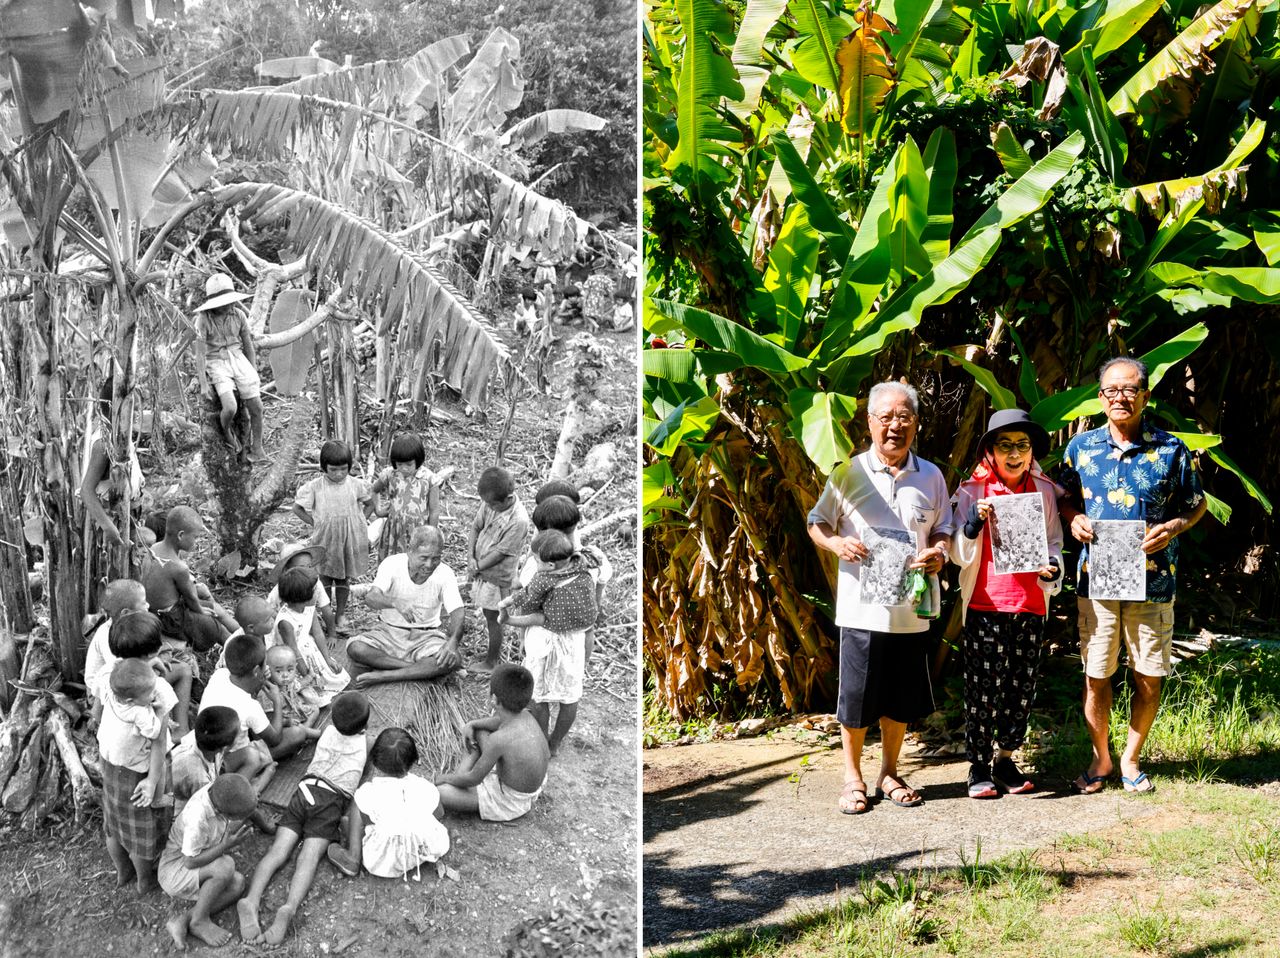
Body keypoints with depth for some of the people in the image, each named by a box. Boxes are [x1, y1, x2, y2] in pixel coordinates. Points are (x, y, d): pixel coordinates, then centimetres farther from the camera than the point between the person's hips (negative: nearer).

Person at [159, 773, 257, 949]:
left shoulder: (221, 789, -16)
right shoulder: (197, 818, -35)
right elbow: (190, 863, -24)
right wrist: (227, 845, -27)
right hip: (175, 871, -8)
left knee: (238, 884, -15)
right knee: (226, 867, -30)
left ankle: (183, 921, -10)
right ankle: (200, 920, -10)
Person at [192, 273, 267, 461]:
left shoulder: (238, 315, -4)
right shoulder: (204, 319, -16)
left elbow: (249, 346, 7)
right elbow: (200, 353, -14)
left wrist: (254, 375, 7)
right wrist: (203, 384, -17)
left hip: (238, 359, 4)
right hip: (216, 363, -4)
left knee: (256, 407, -5)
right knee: (230, 408, -21)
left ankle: (256, 448, 14)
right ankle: (227, 429, 14)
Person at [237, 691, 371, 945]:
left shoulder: (328, 732, 20)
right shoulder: (365, 743, 11)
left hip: (306, 789, 3)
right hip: (333, 800, -3)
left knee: (278, 851, -10)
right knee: (309, 857, -20)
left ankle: (251, 900, -37)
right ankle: (290, 907, -48)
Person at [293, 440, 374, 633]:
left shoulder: (356, 485, -6)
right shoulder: (315, 486, -10)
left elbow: (369, 504, 10)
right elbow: (298, 508, -1)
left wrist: (360, 521, -2)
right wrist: (314, 522, -6)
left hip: (350, 538, 1)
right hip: (325, 539, -1)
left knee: (344, 578, 11)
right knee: (325, 577, 8)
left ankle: (341, 614, 23)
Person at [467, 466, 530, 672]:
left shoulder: (518, 520, -30)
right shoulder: (490, 503, -9)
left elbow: (500, 552, -23)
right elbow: (475, 528, 0)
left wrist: (477, 567, -14)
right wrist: (470, 558, -13)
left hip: (497, 577, -7)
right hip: (482, 572, 7)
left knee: (493, 619, 9)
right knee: (489, 616, 22)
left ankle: (490, 662, 26)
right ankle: (496, 651, 42)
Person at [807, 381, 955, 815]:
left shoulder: (931, 477, 7)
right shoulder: (848, 473, -1)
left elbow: (943, 530, 16)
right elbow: (817, 523, 6)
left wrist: (939, 553, -6)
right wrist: (836, 542, -15)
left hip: (911, 609, 3)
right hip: (862, 608, -3)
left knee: (901, 697, 10)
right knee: (856, 697, 2)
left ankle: (889, 774, 27)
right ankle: (853, 779, 17)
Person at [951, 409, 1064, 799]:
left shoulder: (1043, 491, 8)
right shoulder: (973, 491, 0)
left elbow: (1053, 544, 16)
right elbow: (960, 555, 1)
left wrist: (1052, 569, -5)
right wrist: (974, 521, -17)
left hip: (1031, 605, 3)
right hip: (985, 605, -3)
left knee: (1023, 685, 7)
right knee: (984, 686, -2)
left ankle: (1006, 760, 22)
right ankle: (979, 766, 9)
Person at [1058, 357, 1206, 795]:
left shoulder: (1171, 450, 0)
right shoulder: (1081, 447, 5)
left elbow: (1197, 504, 8)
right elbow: (1065, 497, 17)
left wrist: (1172, 527, -11)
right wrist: (1074, 519, -5)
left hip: (1152, 581, -1)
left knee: (1149, 678, 6)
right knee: (1096, 676, 6)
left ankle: (1131, 758, 25)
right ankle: (1100, 759, 24)